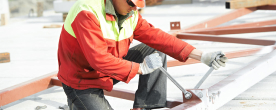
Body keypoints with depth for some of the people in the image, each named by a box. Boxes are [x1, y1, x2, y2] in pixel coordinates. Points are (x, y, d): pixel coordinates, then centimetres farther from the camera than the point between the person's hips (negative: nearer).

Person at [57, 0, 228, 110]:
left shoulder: (130, 14, -5)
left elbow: (156, 36, -6)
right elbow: (100, 59, -35)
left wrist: (201, 56, -12)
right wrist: (140, 68, -27)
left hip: (109, 71, 8)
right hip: (82, 82, -8)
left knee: (156, 52, -1)